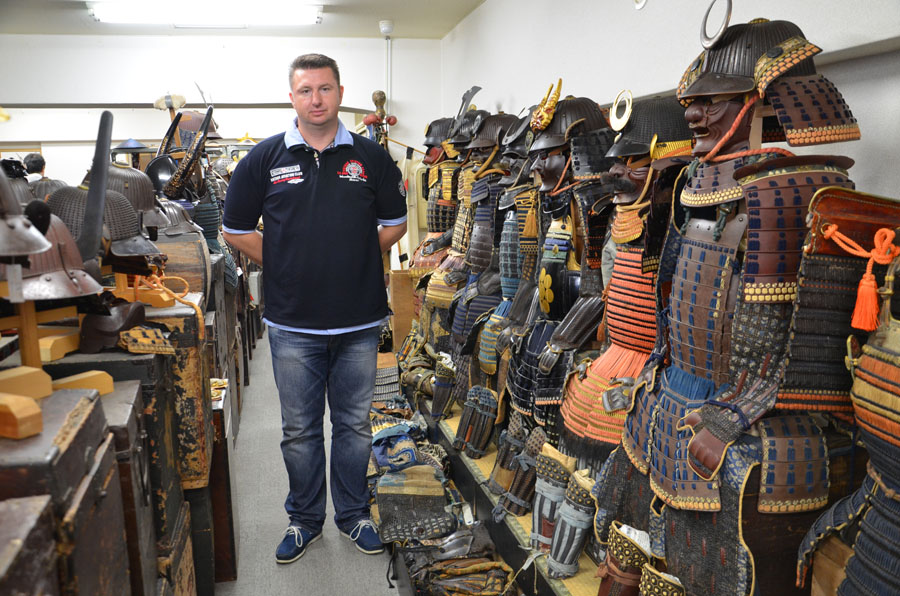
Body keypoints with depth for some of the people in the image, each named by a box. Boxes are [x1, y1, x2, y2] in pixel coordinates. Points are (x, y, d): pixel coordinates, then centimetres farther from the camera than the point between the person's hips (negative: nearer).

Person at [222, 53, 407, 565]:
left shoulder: (371, 158, 4)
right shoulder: (265, 158, 2)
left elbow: (395, 223, 12)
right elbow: (237, 229, 8)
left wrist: (355, 262, 4)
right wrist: (284, 267, 1)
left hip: (360, 321, 1)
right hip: (293, 323, 0)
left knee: (355, 424, 12)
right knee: (299, 430, 11)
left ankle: (354, 513, 31)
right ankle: (305, 518, 30)